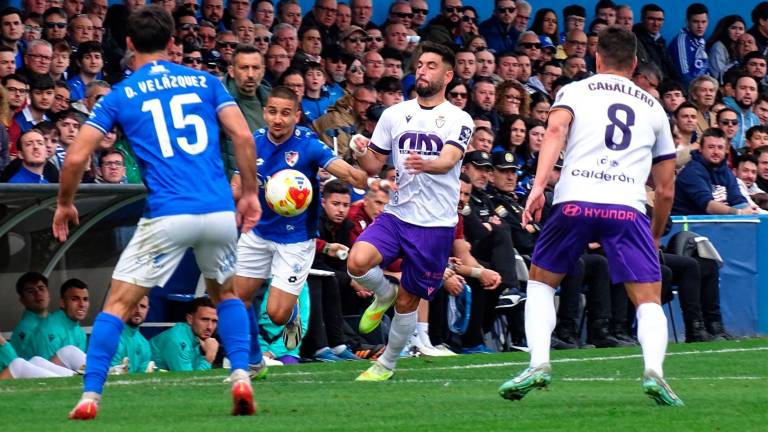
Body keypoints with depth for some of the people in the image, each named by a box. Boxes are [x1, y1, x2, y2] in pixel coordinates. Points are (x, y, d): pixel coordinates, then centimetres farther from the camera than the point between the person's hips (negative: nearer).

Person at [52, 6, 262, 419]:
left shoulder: (119, 96, 6)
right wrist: (250, 193, 11)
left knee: (117, 304, 6)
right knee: (225, 293, 27)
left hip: (167, 215, -3)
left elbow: (76, 157, 1)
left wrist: (64, 204, 17)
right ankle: (241, 378, 10)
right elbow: (243, 137, 1)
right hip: (220, 211, 3)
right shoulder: (205, 82, 11)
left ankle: (90, 397, -2)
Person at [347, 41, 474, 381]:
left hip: (435, 224, -3)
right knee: (357, 261, -25)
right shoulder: (395, 114, 8)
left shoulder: (458, 120, -3)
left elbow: (449, 160, -21)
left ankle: (387, 364, 26)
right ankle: (384, 295, 9)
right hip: (396, 214, 3)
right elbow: (373, 166, 12)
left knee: (408, 302, 3)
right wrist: (361, 152, -12)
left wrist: (425, 164, -44)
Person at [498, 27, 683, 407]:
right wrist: (656, 235, 38)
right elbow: (666, 190, 25)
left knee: (540, 282, 21)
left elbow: (556, 129, -6)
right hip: (628, 207, 0)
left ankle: (539, 362, 3)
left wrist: (539, 184, -15)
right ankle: (653, 369, -22)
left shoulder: (574, 91, 18)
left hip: (575, 201, 0)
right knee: (649, 301, 5)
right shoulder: (653, 108, 24)